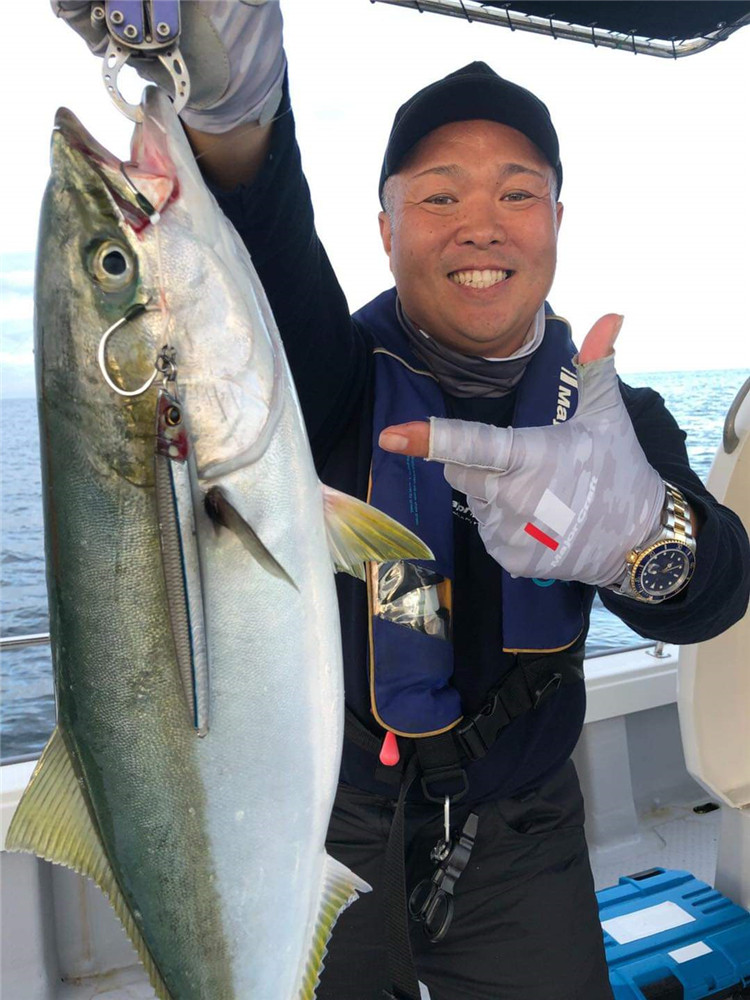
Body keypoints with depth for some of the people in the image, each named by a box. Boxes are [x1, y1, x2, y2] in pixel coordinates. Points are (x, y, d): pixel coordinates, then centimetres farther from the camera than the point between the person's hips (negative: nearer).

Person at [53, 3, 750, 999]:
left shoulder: (612, 417, -3)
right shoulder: (338, 376, -11)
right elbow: (268, 277, -34)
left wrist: (645, 533, -42)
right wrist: (232, 109, -55)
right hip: (319, 835, -1)